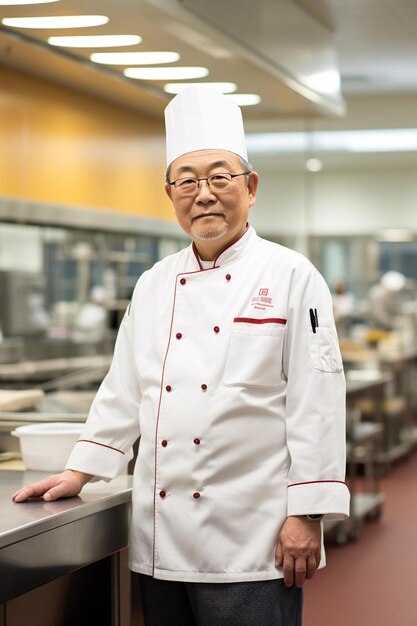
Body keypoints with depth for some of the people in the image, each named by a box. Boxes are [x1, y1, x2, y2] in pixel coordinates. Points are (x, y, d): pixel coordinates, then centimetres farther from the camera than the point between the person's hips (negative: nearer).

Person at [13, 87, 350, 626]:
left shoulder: (290, 277, -4)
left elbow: (315, 403, -8)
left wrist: (306, 516, -12)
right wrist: (79, 474, 14)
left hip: (249, 542, -5)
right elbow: (122, 391, 18)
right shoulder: (154, 285, 12)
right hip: (160, 540, 5)